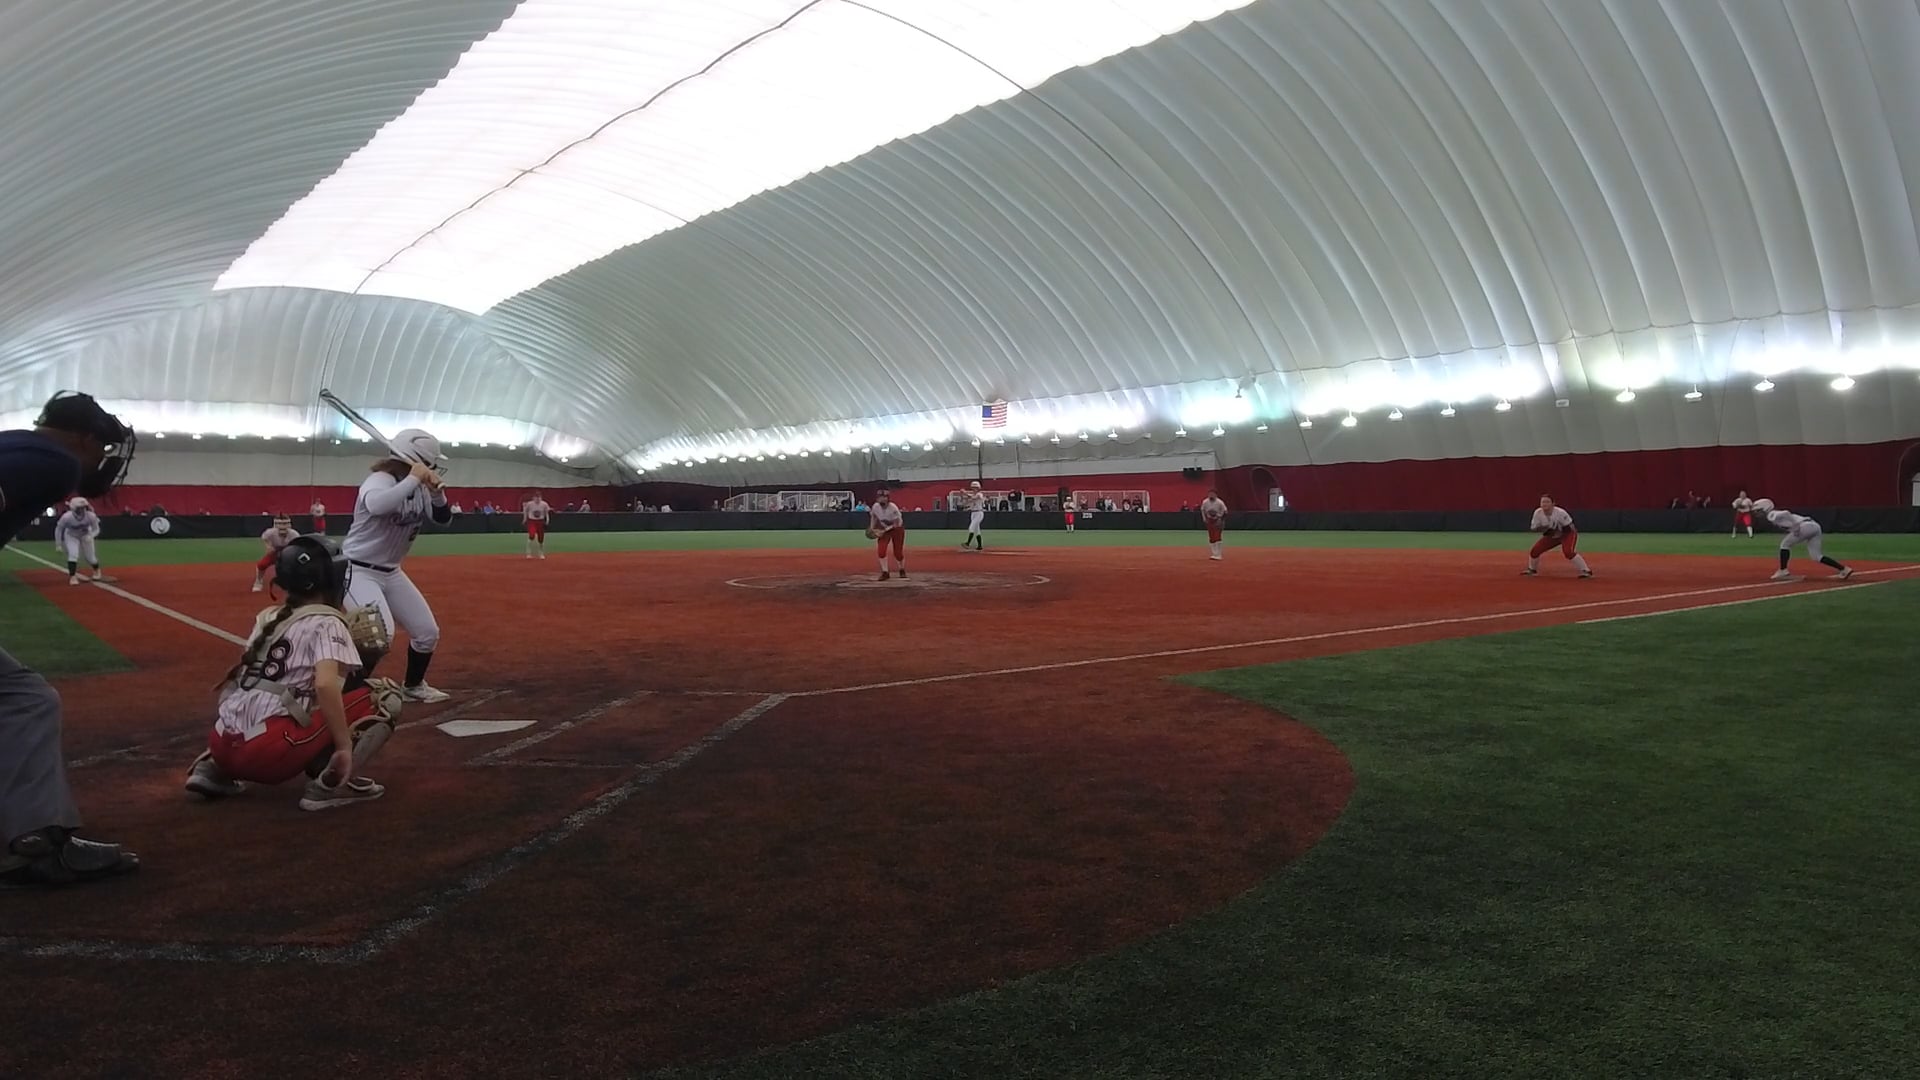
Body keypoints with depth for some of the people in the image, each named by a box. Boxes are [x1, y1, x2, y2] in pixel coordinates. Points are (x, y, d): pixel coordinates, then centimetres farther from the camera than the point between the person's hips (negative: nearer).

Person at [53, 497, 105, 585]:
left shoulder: (91, 516, -31)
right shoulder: (67, 517, -34)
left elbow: (96, 529, -16)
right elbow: (58, 529, -16)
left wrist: (90, 536, -38)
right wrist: (58, 545, -13)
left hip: (86, 536, 1)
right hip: (71, 536, -1)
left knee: (90, 557, 8)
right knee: (73, 554, -22)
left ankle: (97, 571, 40)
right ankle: (72, 577, -9)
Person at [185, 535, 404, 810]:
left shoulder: (268, 618, 20)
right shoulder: (327, 622, -2)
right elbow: (326, 685, -20)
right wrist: (344, 747, -18)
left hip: (223, 745, 8)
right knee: (385, 696, -1)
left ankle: (214, 769, 20)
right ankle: (333, 783, -9)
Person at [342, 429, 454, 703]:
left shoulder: (419, 489, 0)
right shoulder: (379, 481, -23)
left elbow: (443, 518, 3)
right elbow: (377, 506, -46)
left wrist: (437, 492, -15)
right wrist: (413, 479, -39)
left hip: (391, 573, 8)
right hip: (357, 572, -8)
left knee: (427, 631, 11)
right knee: (381, 633, -27)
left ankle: (413, 685, 33)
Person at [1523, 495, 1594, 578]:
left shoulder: (1560, 512, -30)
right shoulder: (1538, 513, -17)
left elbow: (1570, 528, -24)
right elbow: (1534, 528, -12)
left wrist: (1559, 531, -36)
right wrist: (1545, 528, -29)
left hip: (1568, 534, -5)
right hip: (1551, 536, 5)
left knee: (1568, 552, -30)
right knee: (1535, 550, -2)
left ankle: (1586, 571, -22)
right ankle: (1532, 569, 25)